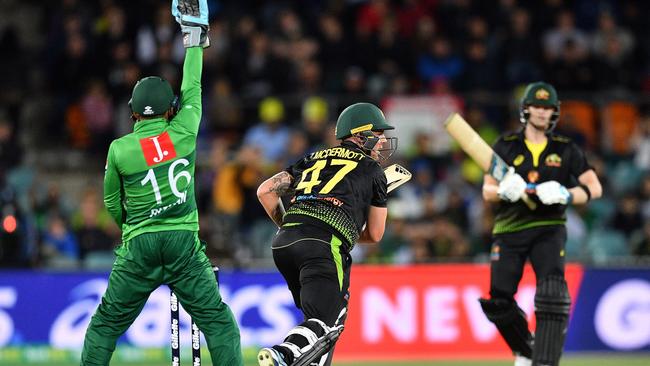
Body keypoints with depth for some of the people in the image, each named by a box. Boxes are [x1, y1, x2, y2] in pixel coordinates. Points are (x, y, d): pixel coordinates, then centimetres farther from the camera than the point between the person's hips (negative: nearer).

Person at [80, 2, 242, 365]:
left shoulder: (119, 149, 0)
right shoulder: (184, 132, -2)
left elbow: (112, 205, 12)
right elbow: (192, 91, 14)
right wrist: (194, 39, 25)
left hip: (138, 247, 0)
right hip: (185, 245, 0)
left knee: (105, 325, 10)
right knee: (218, 322, 3)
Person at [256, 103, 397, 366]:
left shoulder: (314, 158, 27)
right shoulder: (372, 170, 16)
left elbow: (265, 191, 20)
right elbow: (375, 234, 19)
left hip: (282, 244, 6)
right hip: (324, 247, -6)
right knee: (323, 323, -14)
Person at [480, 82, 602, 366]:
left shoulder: (566, 150, 5)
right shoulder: (505, 147, 5)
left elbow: (594, 188, -2)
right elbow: (487, 191, 2)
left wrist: (566, 196, -21)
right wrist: (504, 191, -22)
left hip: (549, 228, -1)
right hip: (509, 228, 1)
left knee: (552, 294, -22)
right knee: (498, 302, -1)